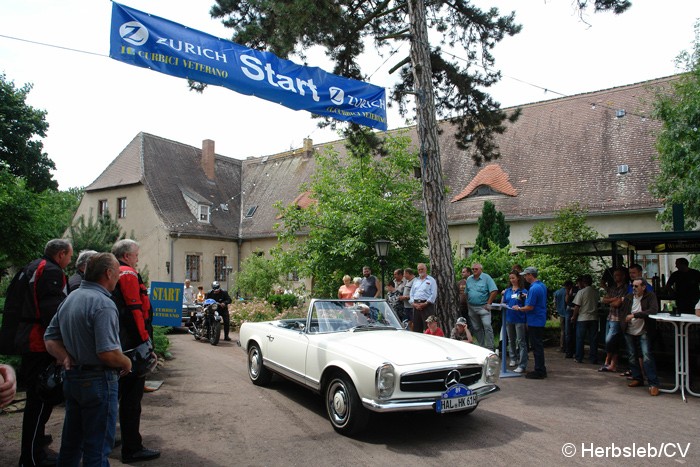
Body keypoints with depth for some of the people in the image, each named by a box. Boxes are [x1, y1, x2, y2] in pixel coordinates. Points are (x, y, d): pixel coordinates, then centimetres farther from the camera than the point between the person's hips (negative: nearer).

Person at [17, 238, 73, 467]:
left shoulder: (32, 268, 17)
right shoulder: (51, 271, -16)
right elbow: (53, 309, -24)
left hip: (28, 341, 11)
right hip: (41, 343, -10)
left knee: (37, 396, 23)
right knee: (40, 397, -5)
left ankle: (36, 437, 39)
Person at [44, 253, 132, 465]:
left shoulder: (70, 298, 9)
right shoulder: (103, 304, -21)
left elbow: (50, 338, 11)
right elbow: (107, 352, -27)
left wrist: (67, 358, -1)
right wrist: (127, 363, -9)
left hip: (72, 378, 9)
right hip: (98, 381, -9)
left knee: (71, 443, 22)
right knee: (97, 448, 4)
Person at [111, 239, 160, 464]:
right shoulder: (128, 274, -12)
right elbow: (135, 311, -19)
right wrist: (145, 340, -16)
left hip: (115, 344, 10)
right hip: (131, 343, -10)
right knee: (132, 396, -4)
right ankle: (132, 449, 2)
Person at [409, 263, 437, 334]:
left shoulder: (431, 280, 4)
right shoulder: (415, 280, 21)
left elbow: (433, 294, -5)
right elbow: (411, 293, 16)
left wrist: (425, 303, -14)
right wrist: (413, 303, -1)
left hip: (427, 305, -5)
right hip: (416, 305, 5)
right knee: (416, 326, 5)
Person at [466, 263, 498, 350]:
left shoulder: (486, 278, -5)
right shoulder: (469, 279, 11)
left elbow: (494, 291, -11)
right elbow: (466, 293, 17)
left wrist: (489, 304, -11)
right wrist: (468, 304, 7)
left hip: (483, 307, -5)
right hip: (472, 307, 6)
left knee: (487, 326, -14)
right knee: (476, 328, 10)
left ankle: (489, 348, -11)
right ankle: (482, 346, 20)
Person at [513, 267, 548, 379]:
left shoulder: (534, 288, -21)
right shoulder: (542, 286, 9)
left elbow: (530, 307, -21)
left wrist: (519, 308, -6)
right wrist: (528, 297, 17)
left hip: (534, 321, -10)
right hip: (541, 320, 10)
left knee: (536, 346, -2)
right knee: (539, 345, 16)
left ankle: (539, 372, 4)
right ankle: (541, 370, 23)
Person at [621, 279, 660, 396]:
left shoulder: (650, 296, -7)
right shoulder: (628, 297, 5)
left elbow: (654, 310, -22)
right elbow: (622, 312, 15)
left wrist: (635, 315, -22)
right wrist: (623, 324, 1)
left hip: (643, 332, -4)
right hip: (629, 332, 5)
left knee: (647, 356, -14)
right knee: (632, 357, 11)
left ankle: (653, 384, -9)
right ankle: (637, 378, 26)